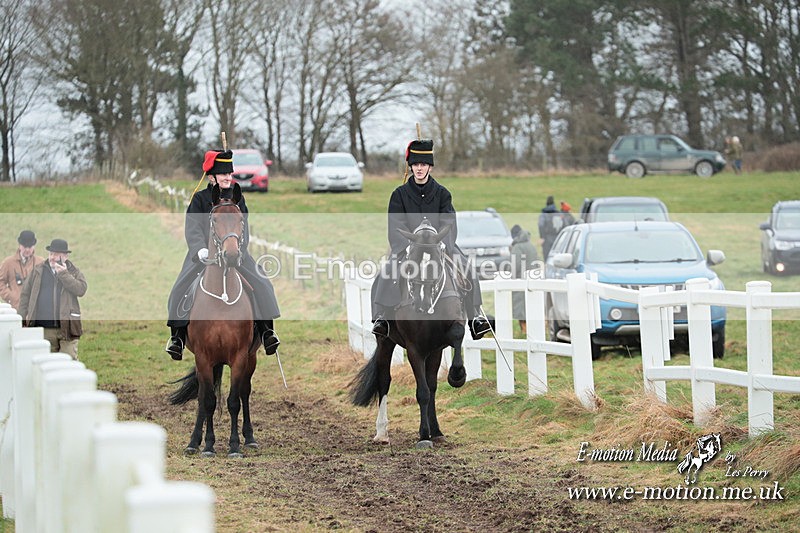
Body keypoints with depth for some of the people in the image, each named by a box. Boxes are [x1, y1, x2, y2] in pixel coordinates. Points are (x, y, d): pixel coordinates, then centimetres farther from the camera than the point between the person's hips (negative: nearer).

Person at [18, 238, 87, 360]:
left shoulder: (73, 272, 6)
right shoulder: (38, 270, 10)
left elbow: (81, 290, -11)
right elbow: (25, 293, 13)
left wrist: (63, 274, -13)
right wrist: (23, 318, 6)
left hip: (67, 327, -2)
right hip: (44, 329, 2)